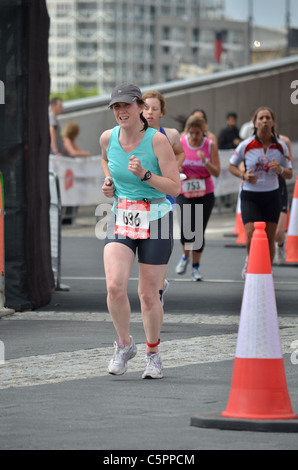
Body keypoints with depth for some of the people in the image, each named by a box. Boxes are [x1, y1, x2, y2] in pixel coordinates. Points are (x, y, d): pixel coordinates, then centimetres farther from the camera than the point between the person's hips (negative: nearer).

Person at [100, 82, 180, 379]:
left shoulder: (157, 140, -13)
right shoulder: (108, 138, -1)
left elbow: (175, 188, -13)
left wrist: (144, 174, -26)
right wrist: (108, 182, 7)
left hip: (155, 220, -3)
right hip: (121, 219, 3)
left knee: (148, 294, 3)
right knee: (115, 286, -17)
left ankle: (153, 353, 26)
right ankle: (124, 345, 6)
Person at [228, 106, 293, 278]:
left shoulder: (281, 146, -3)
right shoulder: (246, 145, -8)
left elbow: (290, 175, 5)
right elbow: (232, 166, 6)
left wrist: (280, 169, -18)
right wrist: (244, 175, -14)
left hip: (272, 196, 2)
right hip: (250, 196, -2)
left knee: (269, 240, 3)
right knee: (251, 237, -14)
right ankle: (250, 262, 18)